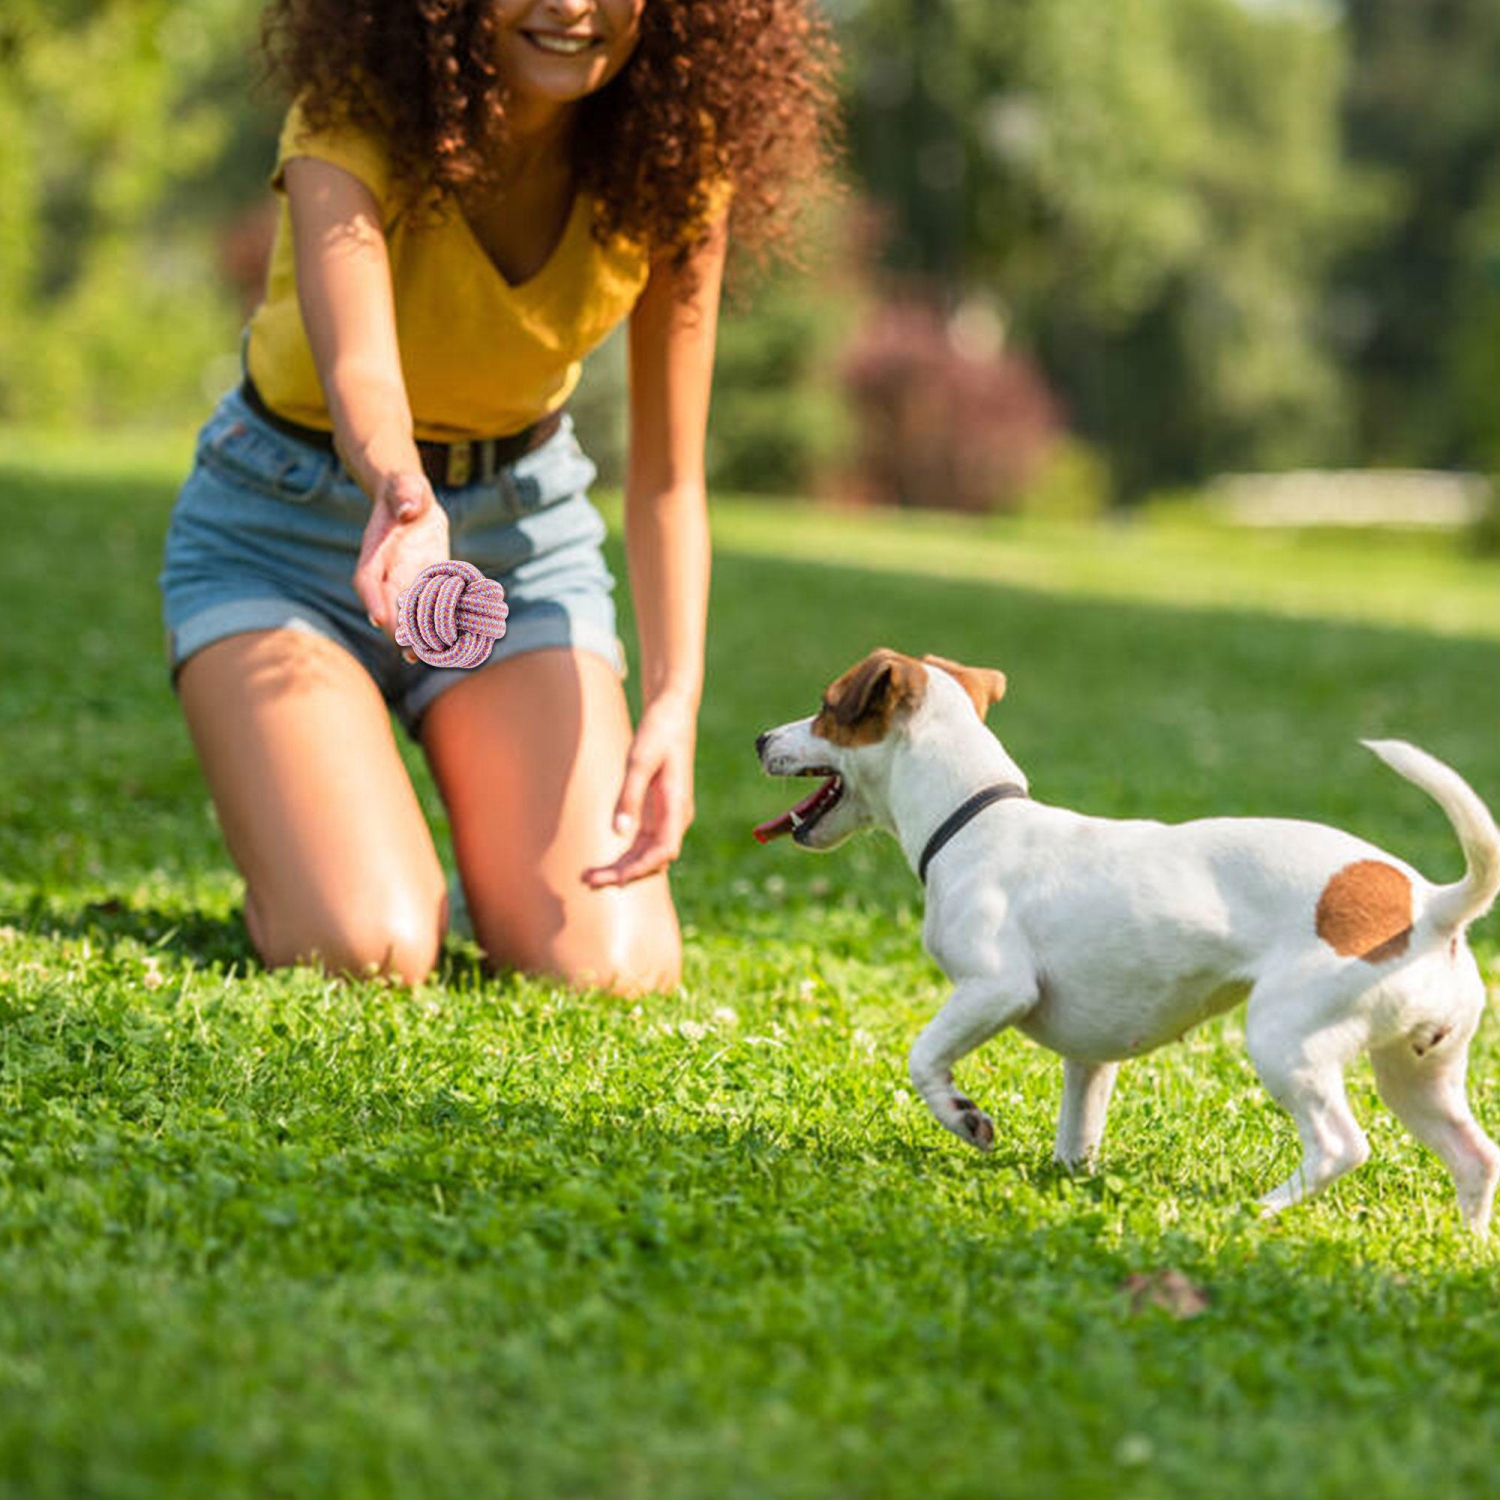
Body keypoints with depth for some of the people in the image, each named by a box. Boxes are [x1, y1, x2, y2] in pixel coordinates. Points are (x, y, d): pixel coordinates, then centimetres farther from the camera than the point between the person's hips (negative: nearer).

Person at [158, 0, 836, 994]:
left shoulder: (672, 163, -17)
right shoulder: (352, 124, -27)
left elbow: (668, 479, -15)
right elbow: (358, 371, -46)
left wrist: (675, 703, -29)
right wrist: (401, 496, -69)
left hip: (522, 533, 3)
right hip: (288, 529, -2)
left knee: (612, 971, -15)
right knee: (363, 951, -23)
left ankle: (496, 842, 20)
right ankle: (283, 834, 12)